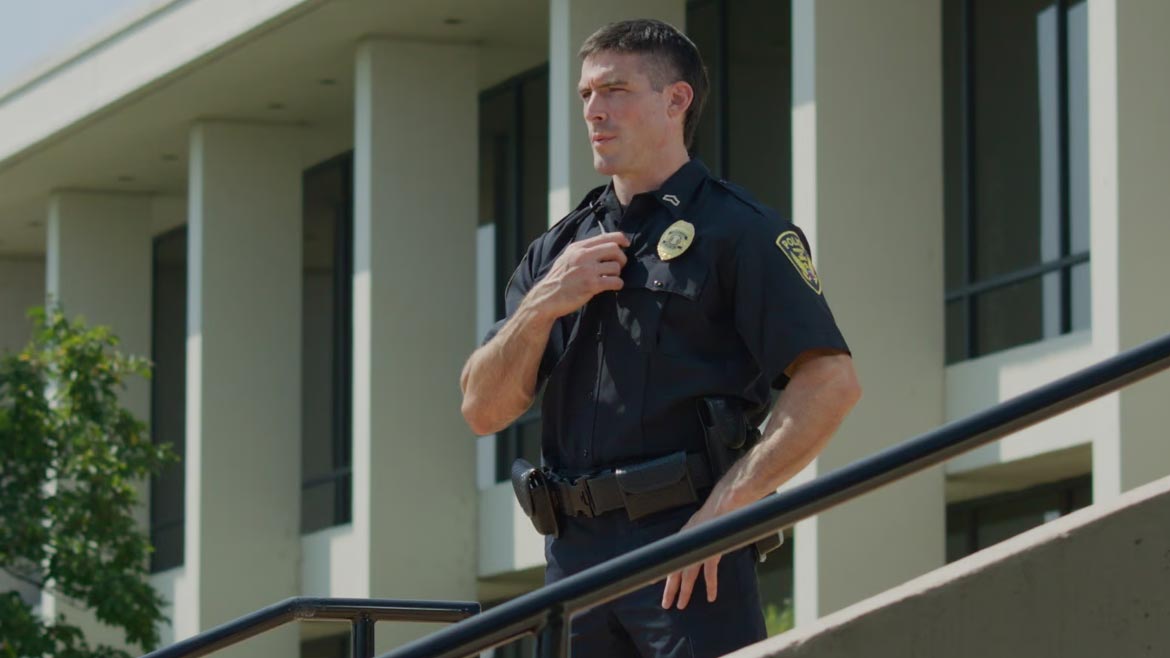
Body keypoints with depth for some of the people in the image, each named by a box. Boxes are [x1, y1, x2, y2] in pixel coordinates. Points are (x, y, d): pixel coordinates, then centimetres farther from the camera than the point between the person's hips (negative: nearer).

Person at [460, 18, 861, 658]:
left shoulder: (737, 231, 1)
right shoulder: (559, 251, 21)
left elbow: (831, 382, -11)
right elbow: (483, 409, 15)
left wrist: (725, 505, -17)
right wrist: (542, 306, -2)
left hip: (687, 552, -6)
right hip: (574, 552, 6)